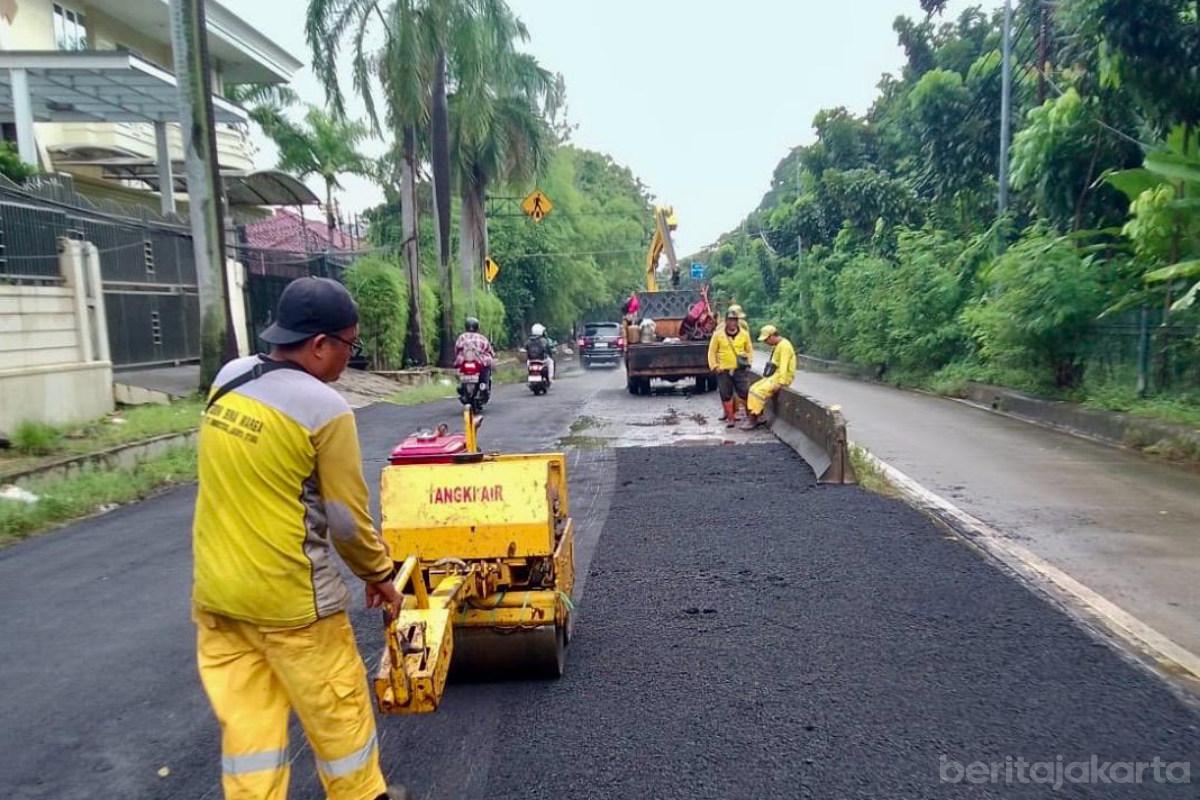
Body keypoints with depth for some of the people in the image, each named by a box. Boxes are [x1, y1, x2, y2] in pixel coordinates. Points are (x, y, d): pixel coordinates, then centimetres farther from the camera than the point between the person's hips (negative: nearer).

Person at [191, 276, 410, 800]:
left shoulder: (227, 380, 0)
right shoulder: (325, 409, -19)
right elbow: (347, 517, -13)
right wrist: (379, 573, 4)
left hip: (215, 588, 6)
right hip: (290, 595, -6)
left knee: (245, 718, 15)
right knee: (337, 711, 14)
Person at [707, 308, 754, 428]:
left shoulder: (744, 334, 3)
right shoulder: (718, 335, -1)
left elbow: (749, 350, 13)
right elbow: (712, 352, 4)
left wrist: (749, 362, 2)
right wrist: (714, 366, -2)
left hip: (740, 369, 0)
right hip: (723, 370, 0)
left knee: (744, 393, -2)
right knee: (726, 395, 6)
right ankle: (730, 418, 18)